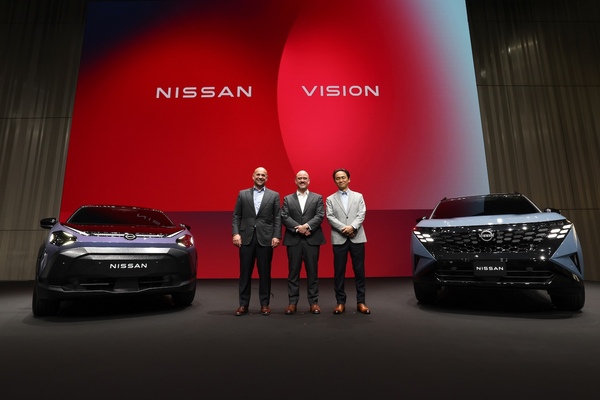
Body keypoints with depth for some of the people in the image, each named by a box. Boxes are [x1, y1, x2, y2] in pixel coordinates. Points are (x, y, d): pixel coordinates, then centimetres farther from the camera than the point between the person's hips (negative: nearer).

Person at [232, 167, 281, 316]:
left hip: (265, 239, -1)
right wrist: (235, 233, -5)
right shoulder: (242, 194, 10)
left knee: (265, 273, 6)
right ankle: (243, 304, 17)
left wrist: (276, 236, -8)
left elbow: (277, 218, 2)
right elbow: (236, 216, 7)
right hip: (246, 238, 1)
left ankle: (264, 304, 17)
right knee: (245, 273, 6)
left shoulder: (274, 195, 7)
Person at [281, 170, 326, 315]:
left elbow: (320, 216, -3)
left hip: (312, 239, 0)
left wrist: (307, 226, -17)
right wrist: (298, 227, -15)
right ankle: (292, 302, 12)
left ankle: (313, 302, 14)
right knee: (293, 271, 4)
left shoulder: (317, 198, 10)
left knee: (312, 271, 4)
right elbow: (284, 217, -2)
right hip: (293, 240, 1)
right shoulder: (287, 199, 11)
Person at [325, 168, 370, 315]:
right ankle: (340, 302, 12)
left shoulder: (358, 196, 12)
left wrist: (352, 227, -17)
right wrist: (343, 228, -15)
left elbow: (361, 214, 0)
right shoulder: (330, 199, 10)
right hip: (339, 239, 0)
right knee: (339, 272, 3)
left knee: (359, 270, 4)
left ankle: (360, 302, 14)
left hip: (357, 238, 1)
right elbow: (330, 217, -2)